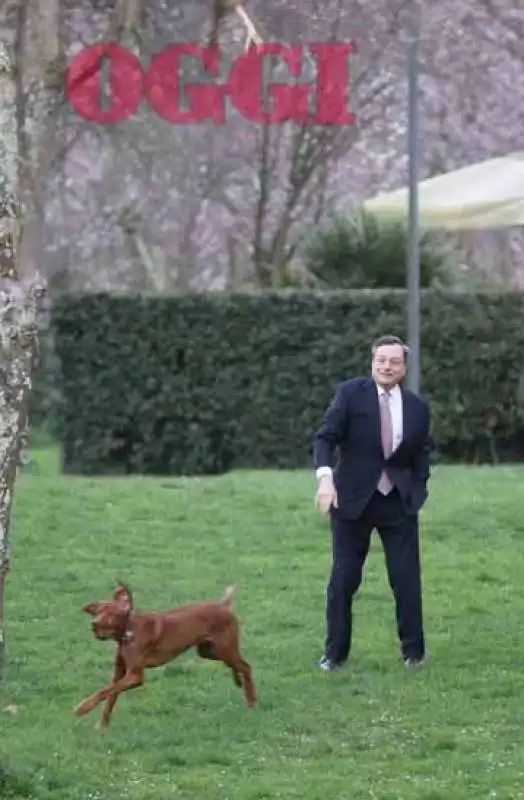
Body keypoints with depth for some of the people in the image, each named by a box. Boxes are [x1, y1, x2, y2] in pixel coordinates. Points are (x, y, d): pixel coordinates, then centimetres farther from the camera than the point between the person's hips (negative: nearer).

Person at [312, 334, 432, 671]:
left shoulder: (418, 407, 3)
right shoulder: (350, 393, -6)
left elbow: (422, 455, 12)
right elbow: (326, 437, -13)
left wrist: (417, 492, 1)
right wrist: (325, 476, -28)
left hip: (399, 502, 2)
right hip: (353, 499, -2)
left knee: (407, 577, 1)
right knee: (344, 578, 2)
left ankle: (413, 650, 15)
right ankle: (335, 652, 12)